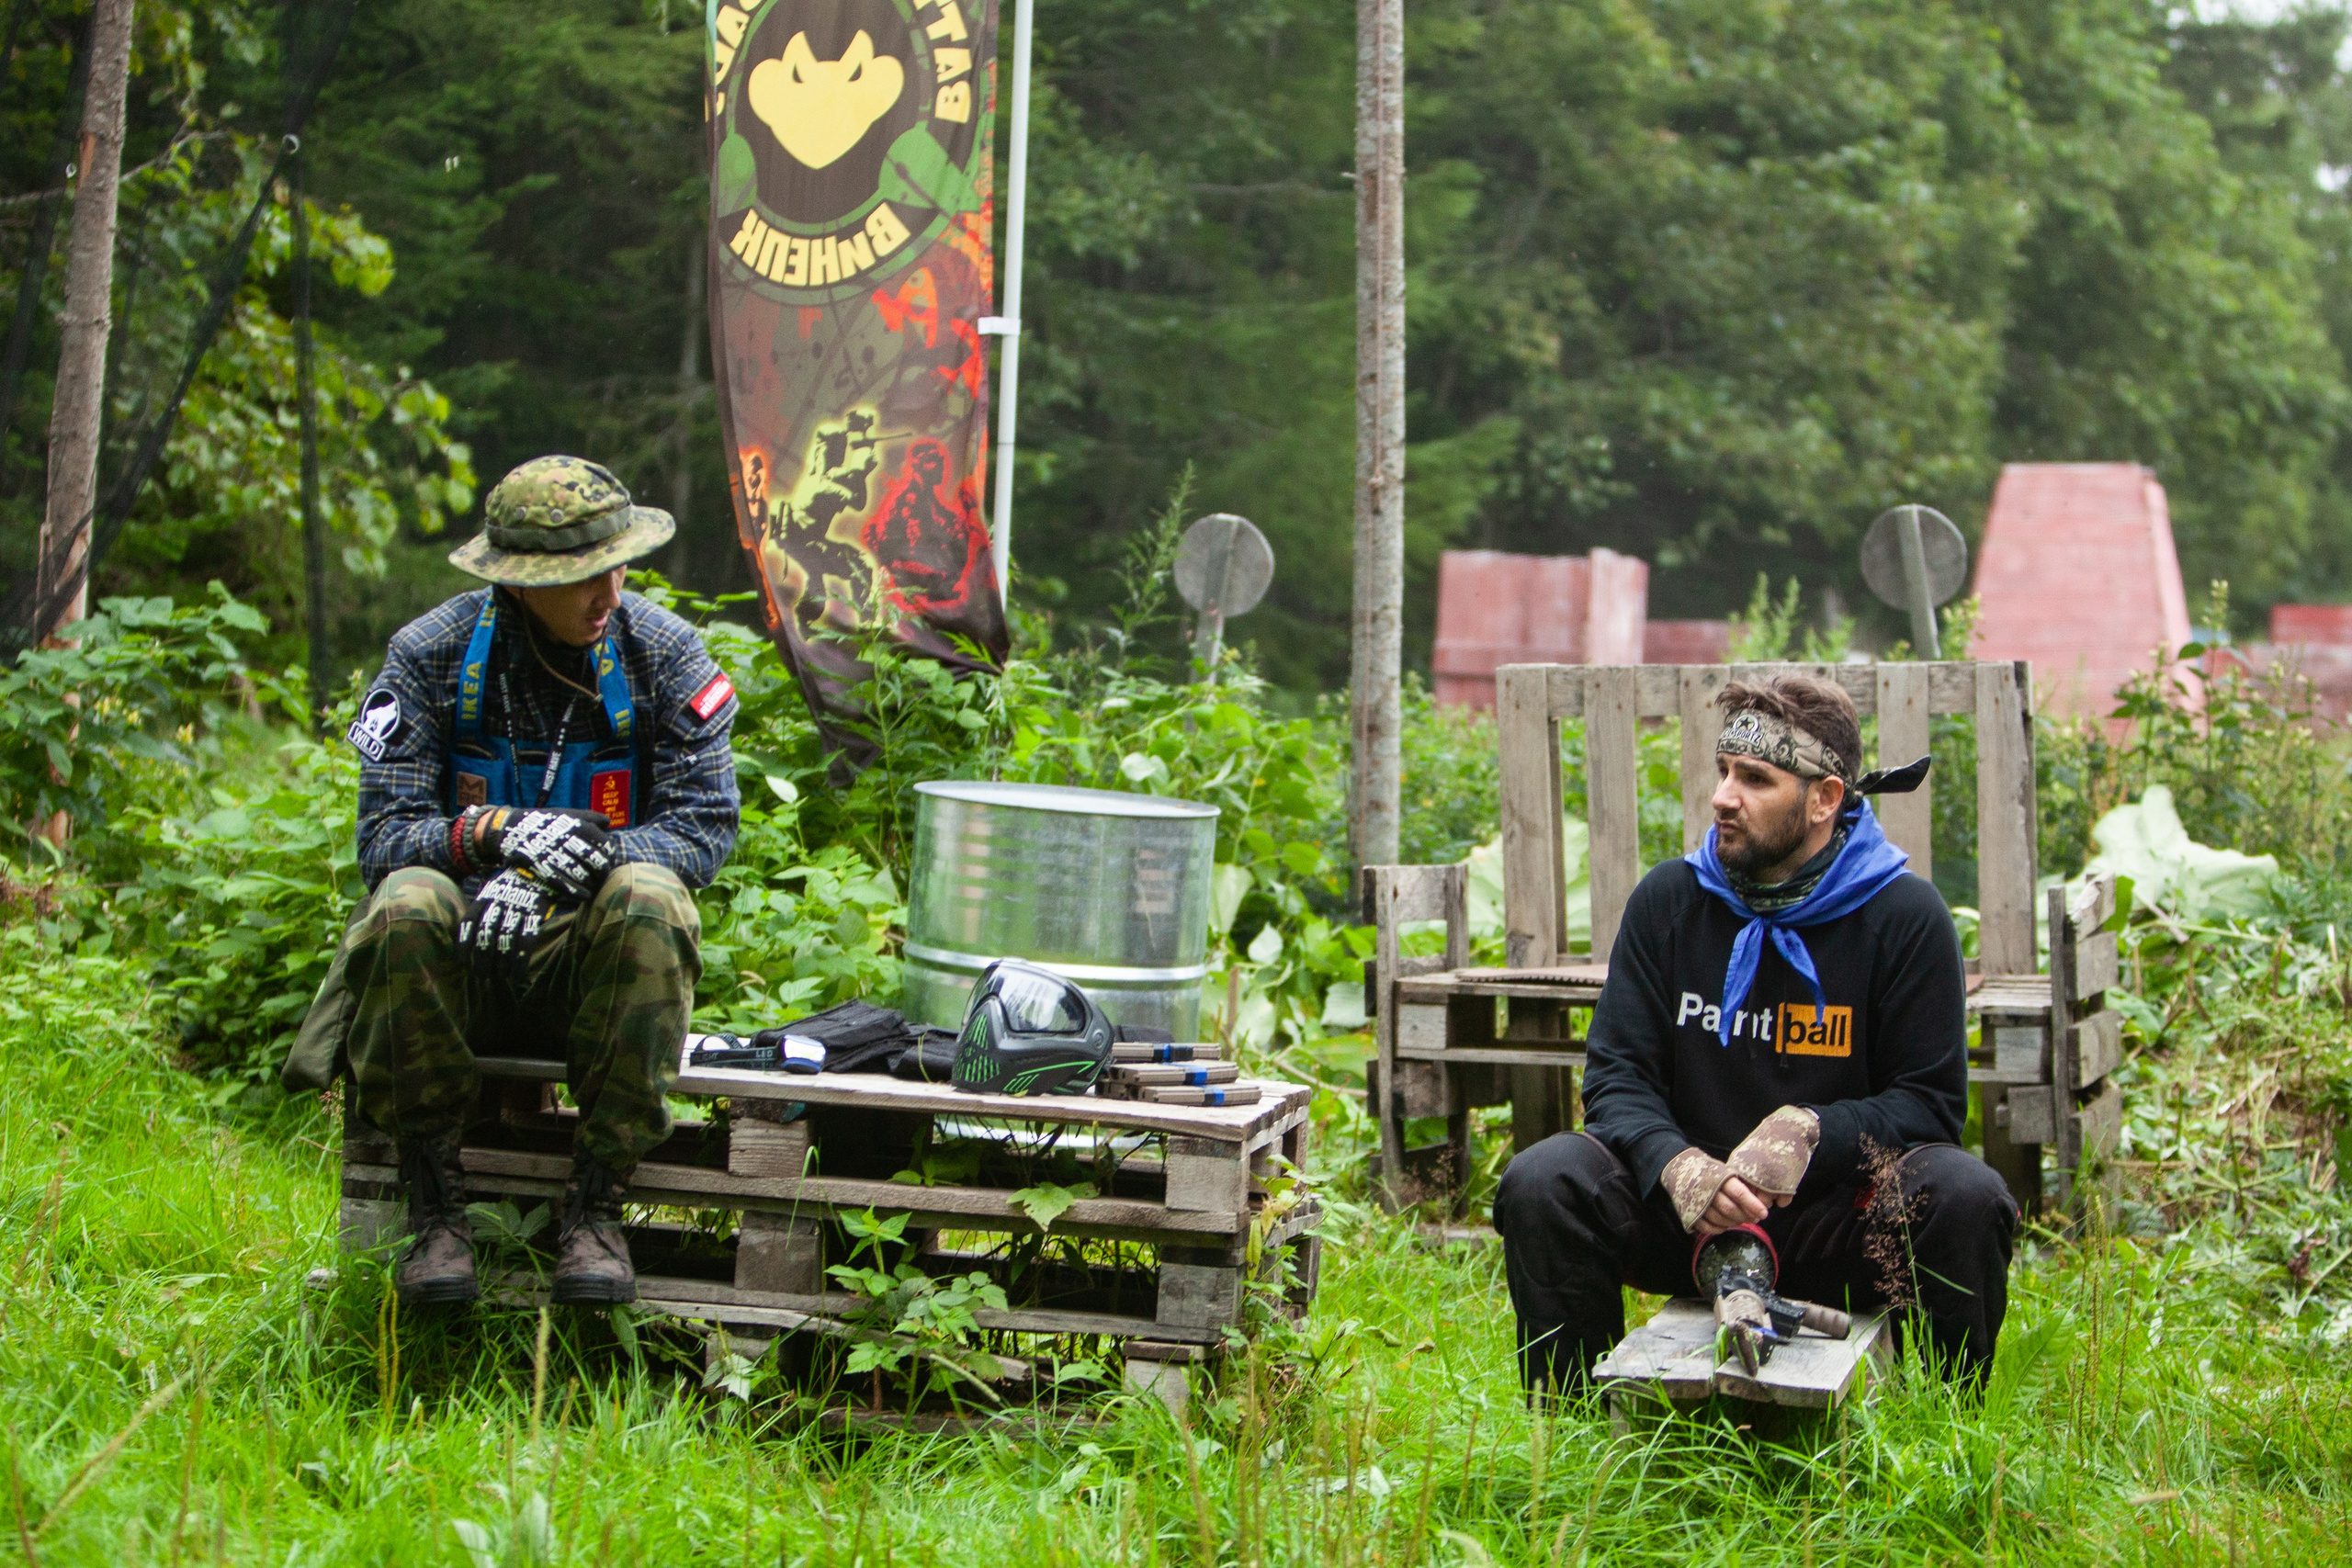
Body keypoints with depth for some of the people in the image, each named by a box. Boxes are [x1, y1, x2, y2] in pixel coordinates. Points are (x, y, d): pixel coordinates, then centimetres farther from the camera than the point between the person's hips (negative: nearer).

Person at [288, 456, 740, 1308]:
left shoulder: (664, 652, -3)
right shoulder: (431, 654, -4)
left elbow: (704, 825, -11)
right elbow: (383, 836, -11)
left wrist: (565, 863, -27)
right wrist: (497, 832, -32)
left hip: (593, 953, 0)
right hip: (462, 961, 0)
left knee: (649, 900, -33)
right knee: (408, 906, -33)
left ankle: (595, 1207, -24)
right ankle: (434, 1208, -20)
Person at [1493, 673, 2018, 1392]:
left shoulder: (1904, 915, -4)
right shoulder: (1668, 899, 3)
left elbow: (1931, 1101, -3)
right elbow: (1616, 1075, 0)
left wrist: (1810, 1135, -23)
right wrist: (1676, 1165, -23)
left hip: (1837, 1222, -1)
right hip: (1688, 1218, 2)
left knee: (1964, 1196, -30)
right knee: (1541, 1183, -23)